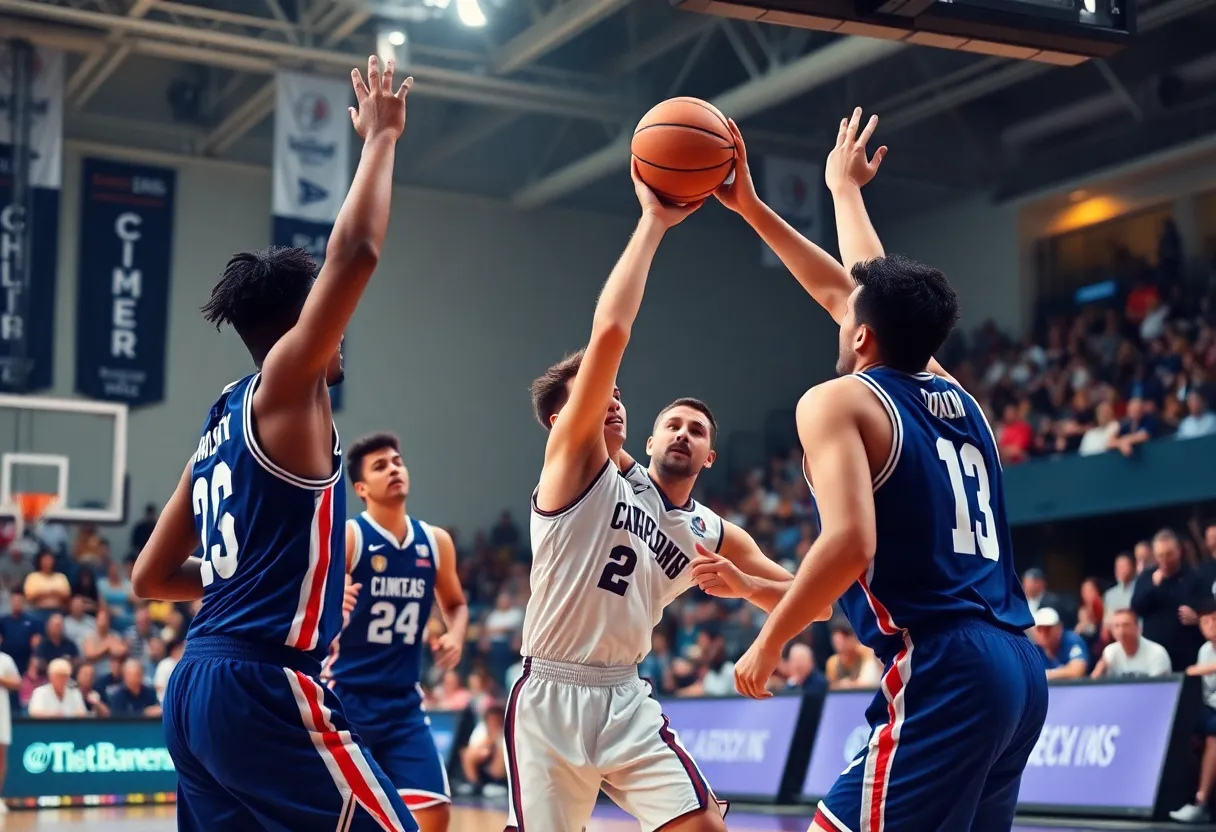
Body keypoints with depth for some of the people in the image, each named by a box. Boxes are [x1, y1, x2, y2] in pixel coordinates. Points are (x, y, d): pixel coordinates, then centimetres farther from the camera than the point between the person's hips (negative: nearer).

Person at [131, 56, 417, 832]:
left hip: (198, 682, 9)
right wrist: (381, 137, -4)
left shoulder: (218, 430, 18)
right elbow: (354, 251, -16)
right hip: (265, 683, -9)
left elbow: (151, 577, 22)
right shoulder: (283, 389, -5)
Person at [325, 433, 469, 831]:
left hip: (404, 704, 5)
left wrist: (455, 635, -1)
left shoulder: (436, 542, 5)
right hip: (344, 700, -4)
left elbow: (455, 604, 21)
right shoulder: (346, 537, -10)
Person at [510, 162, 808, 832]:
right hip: (551, 696, -4)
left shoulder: (712, 533, 10)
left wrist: (743, 585, -6)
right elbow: (610, 332, -20)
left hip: (627, 700, 5)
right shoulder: (579, 464, -6)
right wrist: (652, 223, -17)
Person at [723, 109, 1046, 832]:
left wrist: (769, 643, -5)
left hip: (941, 672, -8)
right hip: (1020, 666, 8)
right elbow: (861, 291, 36)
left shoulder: (839, 401, -3)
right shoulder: (955, 394, 18)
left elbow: (851, 544, -18)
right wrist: (844, 188, 50)